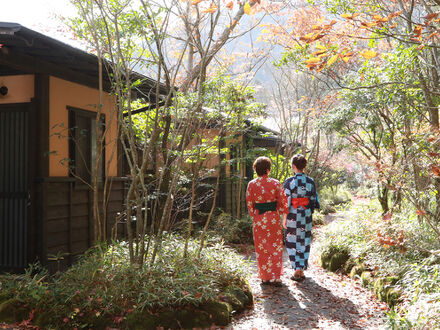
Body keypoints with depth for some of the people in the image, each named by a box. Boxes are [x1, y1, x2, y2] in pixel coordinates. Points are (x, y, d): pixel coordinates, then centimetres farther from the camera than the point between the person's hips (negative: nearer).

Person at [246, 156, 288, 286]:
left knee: (262, 249, 11)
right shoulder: (275, 183, -8)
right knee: (276, 248, 11)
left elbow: (249, 204, -1)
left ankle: (265, 277, 16)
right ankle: (276, 277, 11)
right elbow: (282, 202, -3)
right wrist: (279, 214, 16)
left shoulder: (252, 185, -7)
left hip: (259, 220, 0)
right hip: (274, 218, 0)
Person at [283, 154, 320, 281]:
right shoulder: (310, 181, -1)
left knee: (292, 242, 7)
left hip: (292, 216, -3)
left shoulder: (289, 181, -12)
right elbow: (313, 200, 4)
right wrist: (309, 213, 16)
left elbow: (286, 201, -12)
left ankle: (297, 269, 1)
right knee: (304, 242, 12)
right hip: (306, 216, 3)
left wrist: (284, 218, -6)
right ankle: (301, 269, 18)